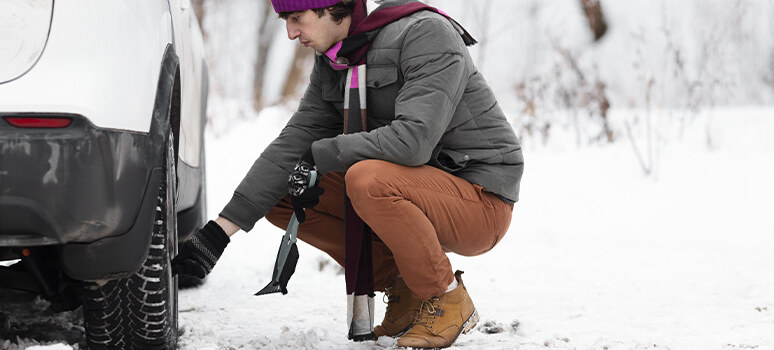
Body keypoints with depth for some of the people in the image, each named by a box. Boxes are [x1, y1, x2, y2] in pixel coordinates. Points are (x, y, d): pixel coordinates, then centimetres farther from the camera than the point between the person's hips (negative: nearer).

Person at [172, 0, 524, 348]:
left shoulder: (426, 34, -19)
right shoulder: (331, 66, 6)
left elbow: (413, 140, -30)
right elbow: (292, 145, 3)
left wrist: (319, 156, -20)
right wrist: (219, 231, -5)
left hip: (481, 201, -8)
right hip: (412, 194, 8)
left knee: (367, 179, -35)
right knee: (278, 196, -2)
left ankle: (448, 299, -13)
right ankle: (401, 288, 4)